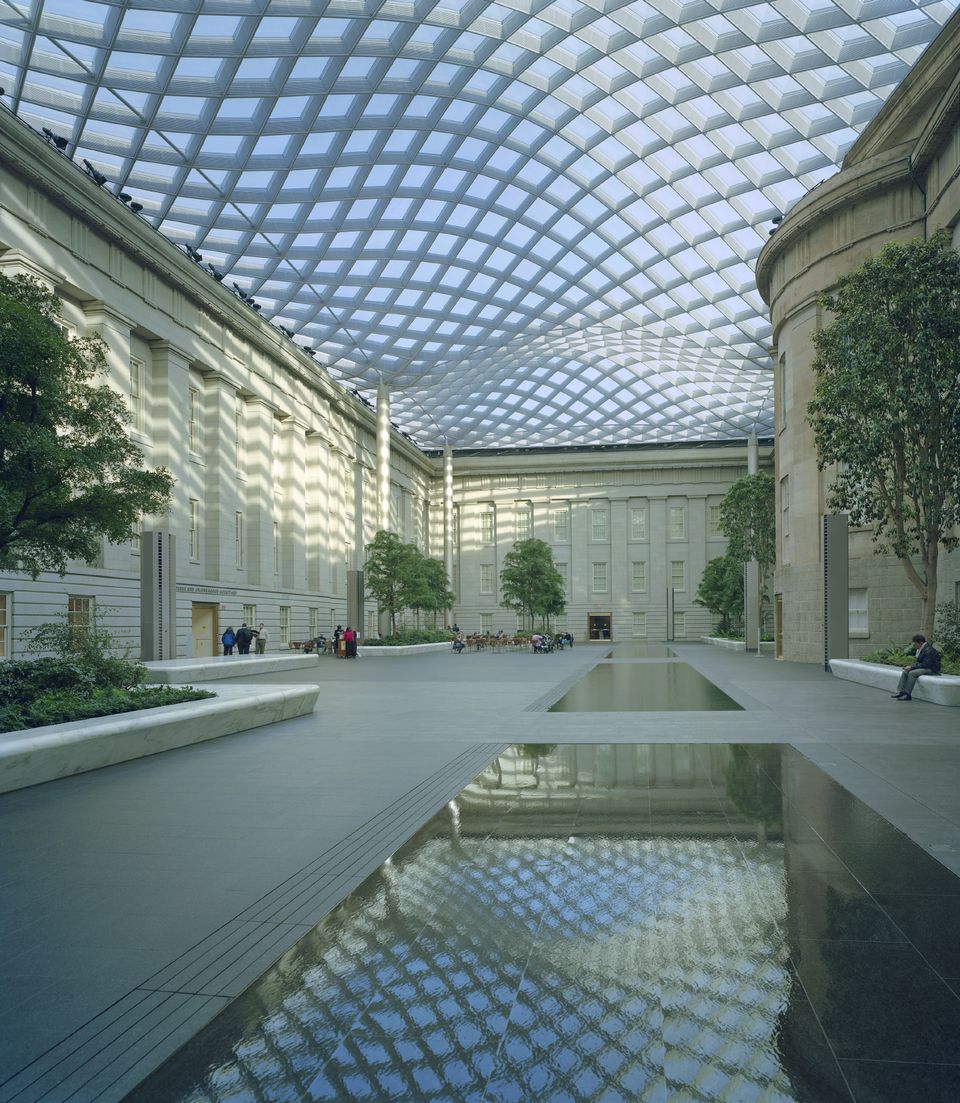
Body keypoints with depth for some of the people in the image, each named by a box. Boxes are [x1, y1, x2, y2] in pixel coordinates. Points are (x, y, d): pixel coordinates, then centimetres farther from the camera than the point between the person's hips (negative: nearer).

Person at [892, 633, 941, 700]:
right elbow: (919, 662, 13)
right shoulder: (921, 649, 9)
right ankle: (901, 691, -9)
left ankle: (907, 694, -23)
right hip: (923, 667, 10)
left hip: (931, 669, -10)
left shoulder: (929, 650, -21)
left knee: (912, 673, -28)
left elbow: (925, 664, -25)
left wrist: (911, 667, -21)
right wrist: (910, 666, -6)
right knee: (905, 671, -3)